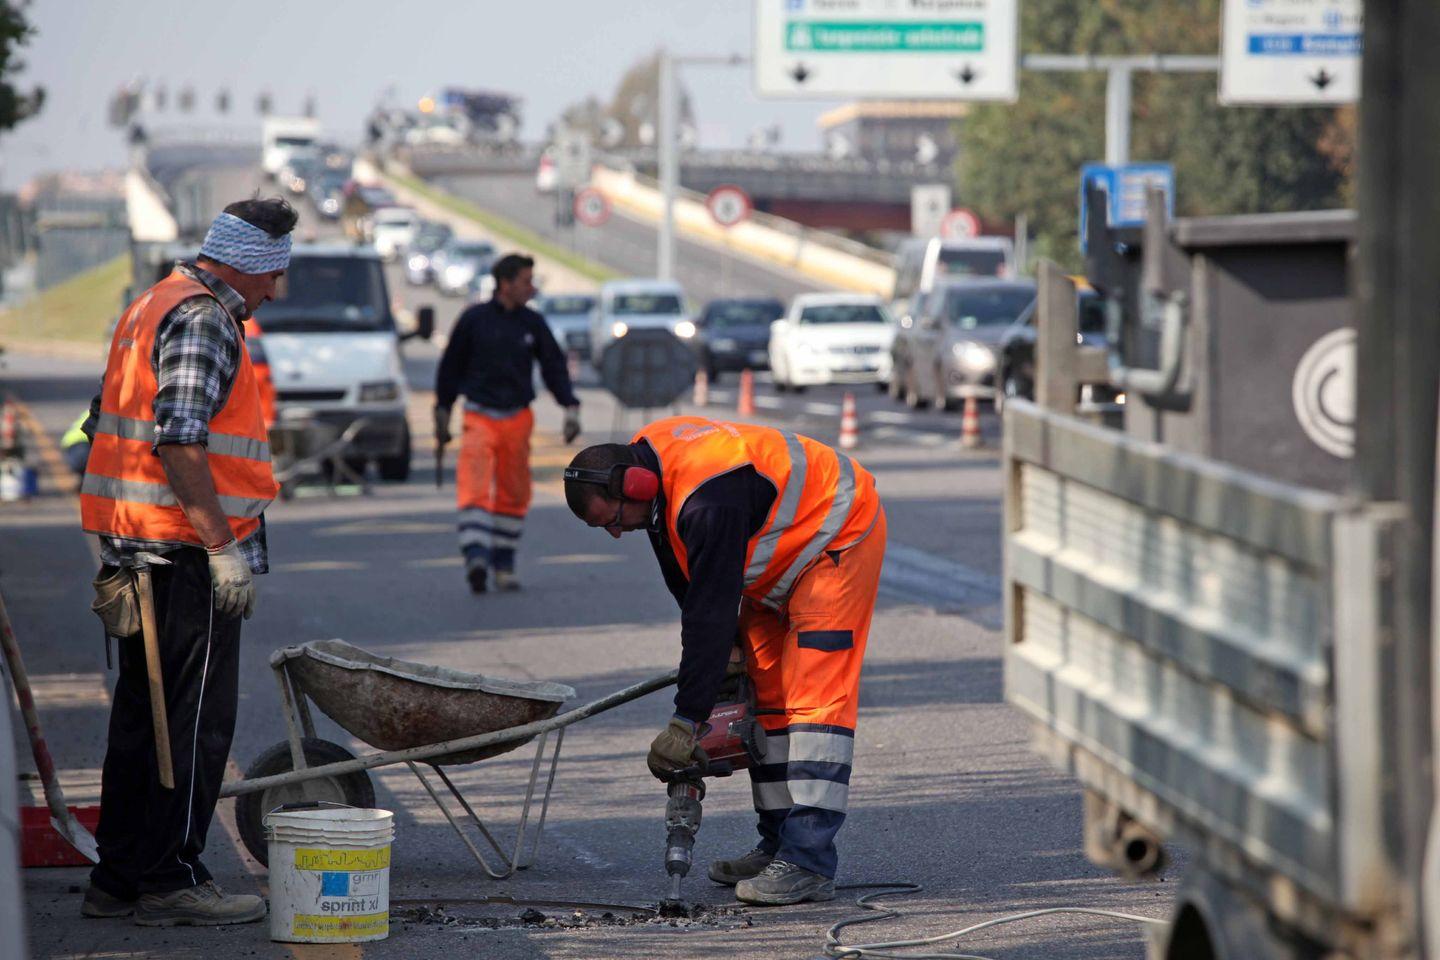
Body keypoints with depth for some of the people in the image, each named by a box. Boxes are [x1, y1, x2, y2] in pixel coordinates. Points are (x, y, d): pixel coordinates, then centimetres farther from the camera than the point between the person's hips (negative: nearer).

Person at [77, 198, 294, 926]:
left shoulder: (151, 307, 19)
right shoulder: (204, 319, -13)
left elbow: (107, 420, 23)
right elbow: (180, 439, -23)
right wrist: (222, 545, -21)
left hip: (134, 549, 10)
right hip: (185, 550, -10)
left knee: (142, 712, 13)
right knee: (198, 715, -4)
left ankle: (117, 878, 17)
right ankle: (170, 879, -2)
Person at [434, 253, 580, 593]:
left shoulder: (533, 324, 6)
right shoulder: (474, 319, -2)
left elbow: (554, 367, 10)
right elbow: (451, 366, 7)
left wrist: (570, 408, -2)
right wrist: (442, 412, 9)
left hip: (518, 420, 3)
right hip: (479, 418, -3)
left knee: (513, 494, 7)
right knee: (475, 488, -18)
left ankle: (504, 564, 18)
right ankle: (476, 557, -29)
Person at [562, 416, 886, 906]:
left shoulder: (708, 501, -36)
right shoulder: (647, 456, -6)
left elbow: (712, 612, -33)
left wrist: (687, 720, -29)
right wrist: (717, 651, 1)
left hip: (838, 540, -10)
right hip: (779, 561, 10)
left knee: (814, 696, -17)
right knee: (765, 694, 9)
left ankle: (808, 864, -22)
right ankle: (779, 844, 13)